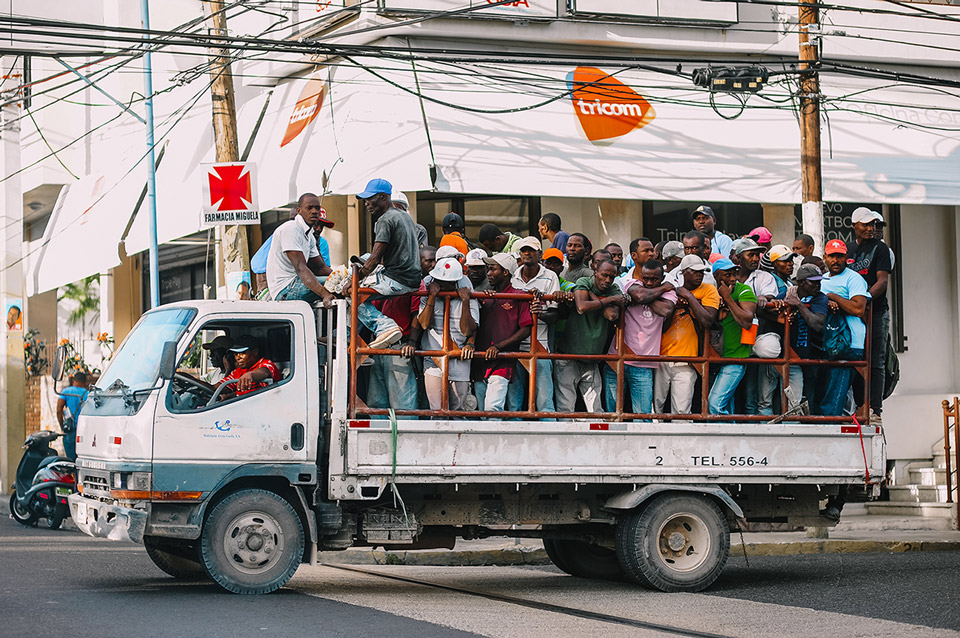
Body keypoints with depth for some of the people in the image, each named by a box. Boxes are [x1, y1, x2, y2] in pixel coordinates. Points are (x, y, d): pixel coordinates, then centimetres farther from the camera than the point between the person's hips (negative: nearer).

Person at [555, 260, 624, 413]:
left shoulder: (614, 290, 6)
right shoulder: (583, 283, -3)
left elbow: (613, 315, -13)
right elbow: (582, 307, -24)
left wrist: (593, 296, -12)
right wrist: (609, 300, -14)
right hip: (568, 356, -4)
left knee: (595, 411, 1)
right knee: (566, 408, -6)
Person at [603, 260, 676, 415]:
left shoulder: (668, 293, 7)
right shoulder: (631, 284, 6)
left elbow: (666, 310, -16)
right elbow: (640, 296, -18)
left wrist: (647, 296, -10)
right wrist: (662, 288, -4)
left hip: (643, 366, 0)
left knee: (643, 414, -4)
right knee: (612, 411, 4)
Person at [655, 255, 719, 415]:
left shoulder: (708, 290, 0)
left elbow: (707, 322, -14)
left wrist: (689, 297, -11)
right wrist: (674, 305, -7)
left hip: (685, 363, -3)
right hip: (661, 357, 3)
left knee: (681, 412, -8)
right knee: (655, 406, 8)